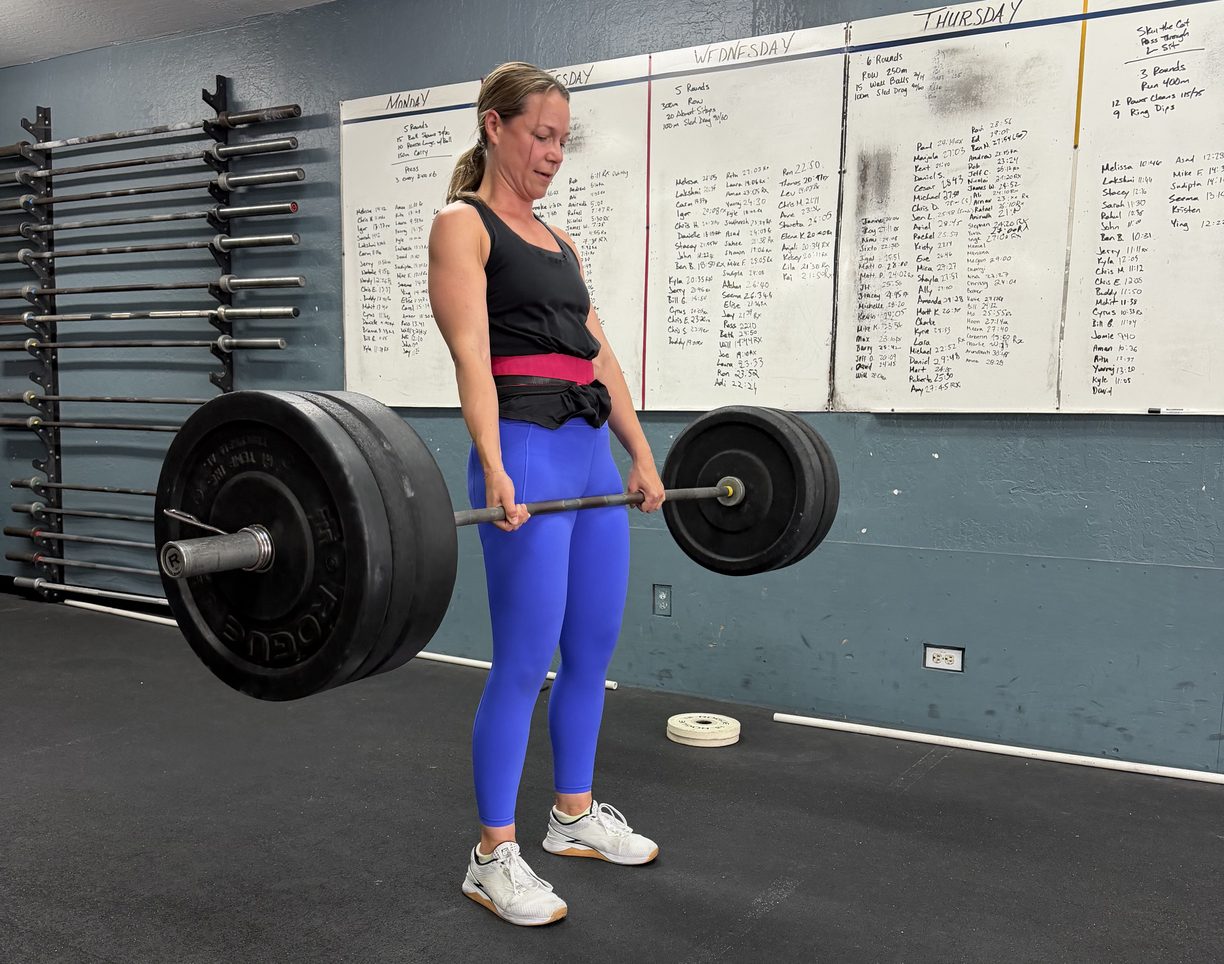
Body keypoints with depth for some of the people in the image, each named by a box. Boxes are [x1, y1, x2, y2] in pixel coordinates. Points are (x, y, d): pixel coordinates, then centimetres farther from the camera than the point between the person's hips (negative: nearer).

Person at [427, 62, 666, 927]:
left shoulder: (559, 241, 21)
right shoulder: (462, 224, -2)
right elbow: (472, 354, -16)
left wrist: (642, 455, 15)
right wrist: (494, 473, -27)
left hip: (592, 451, 8)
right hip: (528, 452, -8)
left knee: (594, 650, 14)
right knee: (525, 662, -4)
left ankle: (576, 814, 32)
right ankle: (493, 856, 12)